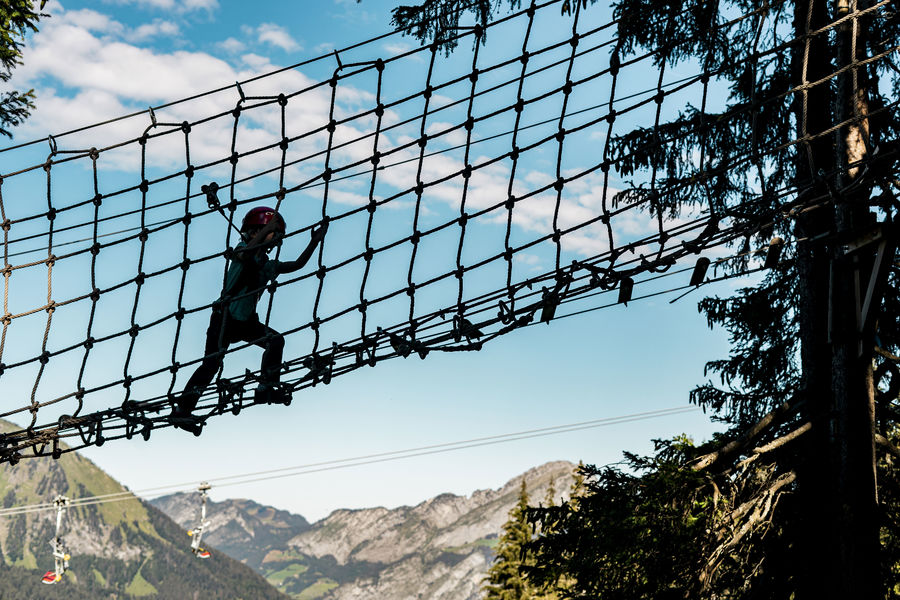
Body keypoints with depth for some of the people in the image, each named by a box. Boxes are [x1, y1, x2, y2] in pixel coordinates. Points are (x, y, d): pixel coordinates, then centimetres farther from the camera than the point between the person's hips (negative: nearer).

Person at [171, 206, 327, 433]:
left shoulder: (268, 265, 11)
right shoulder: (242, 251, -10)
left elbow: (297, 265, 18)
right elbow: (246, 253, -35)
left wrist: (314, 242, 9)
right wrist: (267, 227, -35)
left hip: (246, 321, 7)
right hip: (224, 318, -7)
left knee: (276, 340, -7)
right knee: (212, 363, -12)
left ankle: (266, 389, 3)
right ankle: (182, 410, -6)